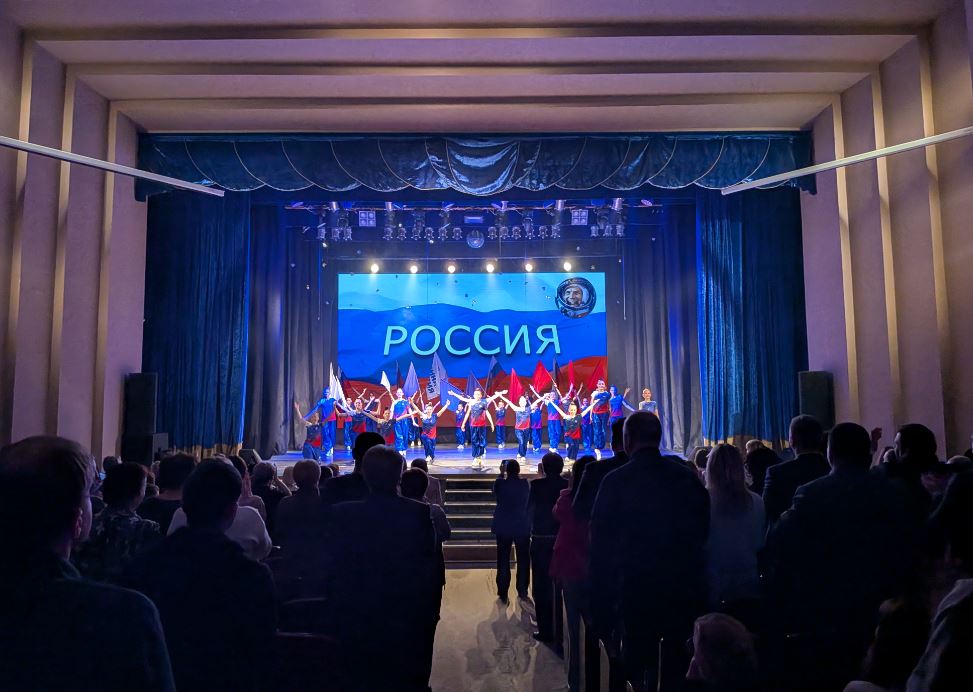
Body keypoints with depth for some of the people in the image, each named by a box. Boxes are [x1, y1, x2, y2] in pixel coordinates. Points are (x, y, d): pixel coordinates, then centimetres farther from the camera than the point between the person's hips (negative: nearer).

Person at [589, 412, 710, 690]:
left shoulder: (615, 481, -12)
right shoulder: (688, 477, -3)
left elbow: (602, 549, -10)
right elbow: (704, 531, 3)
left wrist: (601, 612, -2)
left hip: (638, 593, -3)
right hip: (687, 592, 3)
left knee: (639, 668, 11)